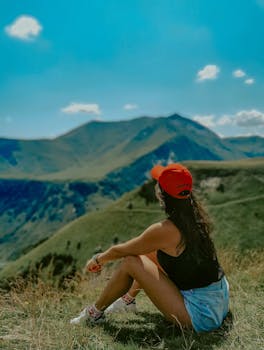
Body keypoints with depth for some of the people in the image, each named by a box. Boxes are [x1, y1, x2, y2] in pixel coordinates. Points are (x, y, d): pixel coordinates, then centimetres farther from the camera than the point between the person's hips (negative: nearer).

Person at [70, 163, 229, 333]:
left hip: (202, 316, -8)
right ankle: (128, 298, 33)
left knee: (131, 262, -7)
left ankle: (95, 313, 15)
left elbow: (119, 250, -7)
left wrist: (98, 259, 14)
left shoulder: (164, 230, -24)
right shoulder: (196, 216, -1)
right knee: (152, 250, 14)